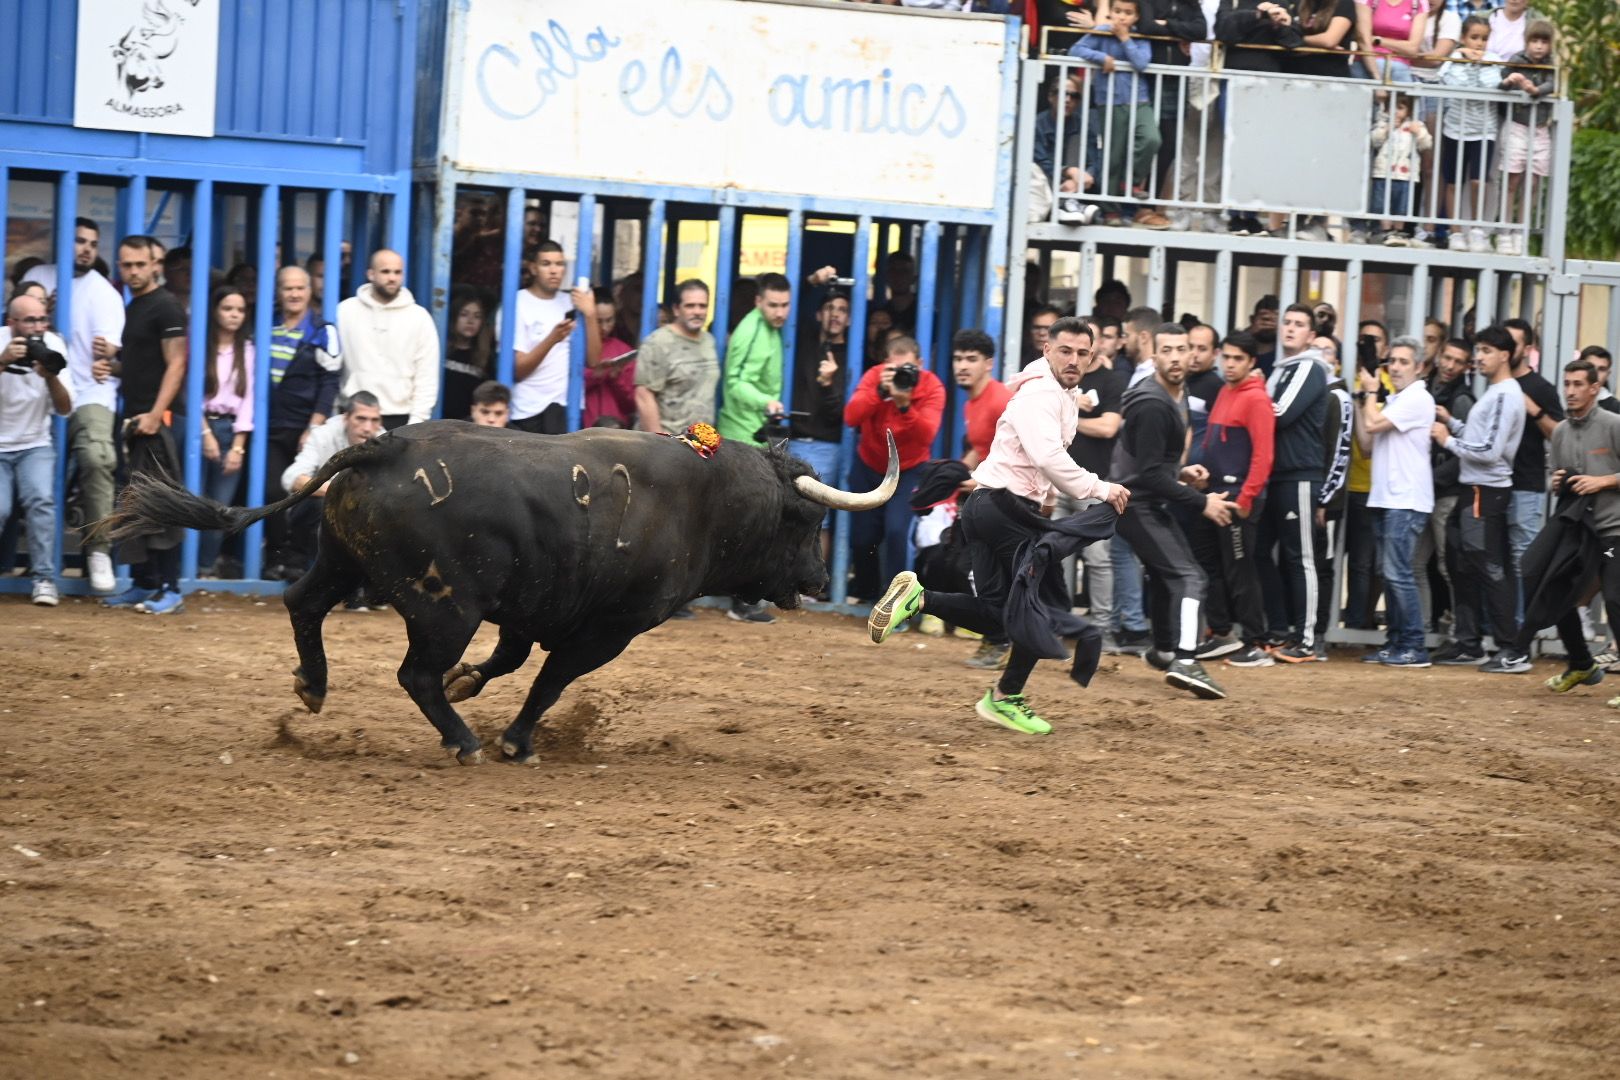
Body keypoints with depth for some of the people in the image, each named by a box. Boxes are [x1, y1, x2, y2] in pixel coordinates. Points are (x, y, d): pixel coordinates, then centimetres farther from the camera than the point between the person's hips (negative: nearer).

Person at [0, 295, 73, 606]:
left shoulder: (52, 345, -4)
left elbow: (64, 409, -6)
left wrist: (51, 377, -25)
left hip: (35, 444, 1)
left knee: (41, 500, -23)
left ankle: (44, 579, -18)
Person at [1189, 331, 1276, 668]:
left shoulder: (1256, 399, -12)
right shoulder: (1224, 393, 15)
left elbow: (1263, 453, -17)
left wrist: (1246, 497, -20)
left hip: (1238, 497, -9)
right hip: (1215, 493, 9)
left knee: (1239, 571, -6)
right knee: (1208, 564, 12)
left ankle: (1256, 646, 0)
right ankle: (1221, 634, 21)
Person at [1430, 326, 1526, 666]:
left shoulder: (1505, 395, -15)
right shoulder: (1494, 393, 16)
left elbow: (1489, 450, -21)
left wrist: (1448, 440, -11)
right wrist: (1451, 423, 8)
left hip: (1487, 492, -11)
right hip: (1474, 489, 11)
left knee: (1491, 571, -9)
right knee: (1463, 567, 14)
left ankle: (1511, 647, -6)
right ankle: (1468, 642, 20)